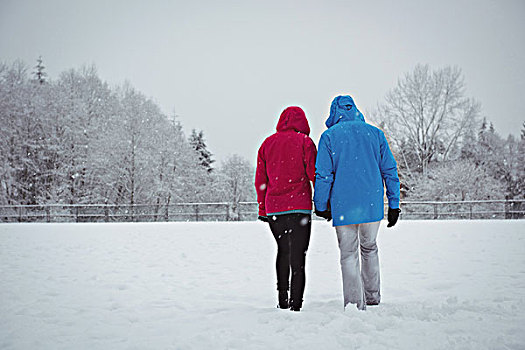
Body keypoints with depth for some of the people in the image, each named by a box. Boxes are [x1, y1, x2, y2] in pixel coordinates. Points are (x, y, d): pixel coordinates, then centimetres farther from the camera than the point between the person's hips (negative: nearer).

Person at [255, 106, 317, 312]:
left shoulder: (267, 143, 11)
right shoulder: (304, 141, -1)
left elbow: (260, 180, 12)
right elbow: (314, 174, -7)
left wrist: (262, 208, 19)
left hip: (273, 209, 4)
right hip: (299, 208, -4)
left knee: (283, 251, 20)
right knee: (297, 256, -3)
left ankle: (282, 300, 23)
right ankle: (295, 305, -7)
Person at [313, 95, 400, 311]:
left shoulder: (329, 136, -1)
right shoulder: (375, 133, 7)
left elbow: (323, 175, -5)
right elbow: (389, 170, 6)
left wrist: (321, 206, 4)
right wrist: (394, 204, 10)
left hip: (343, 207, -3)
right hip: (372, 205, 3)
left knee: (348, 255, 5)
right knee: (369, 248, 22)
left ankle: (355, 304, 2)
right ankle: (373, 297, 28)